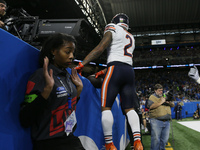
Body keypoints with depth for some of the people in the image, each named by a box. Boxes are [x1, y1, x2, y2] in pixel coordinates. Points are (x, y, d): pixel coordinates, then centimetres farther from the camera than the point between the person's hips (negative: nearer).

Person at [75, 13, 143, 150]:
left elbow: (100, 49, -7)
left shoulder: (113, 30, 7)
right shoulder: (131, 38, 29)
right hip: (130, 71, 7)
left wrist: (82, 64, -8)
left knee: (106, 107, -5)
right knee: (129, 108, 5)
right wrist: (104, 71, 27)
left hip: (116, 69, -7)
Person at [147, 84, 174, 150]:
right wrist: (161, 102, -13)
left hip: (166, 121, 6)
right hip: (156, 121, -6)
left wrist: (169, 102, -2)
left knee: (165, 139, 10)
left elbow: (173, 105, 20)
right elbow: (151, 106, -14)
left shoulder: (164, 96, 20)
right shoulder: (152, 97, 2)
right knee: (156, 139, -5)